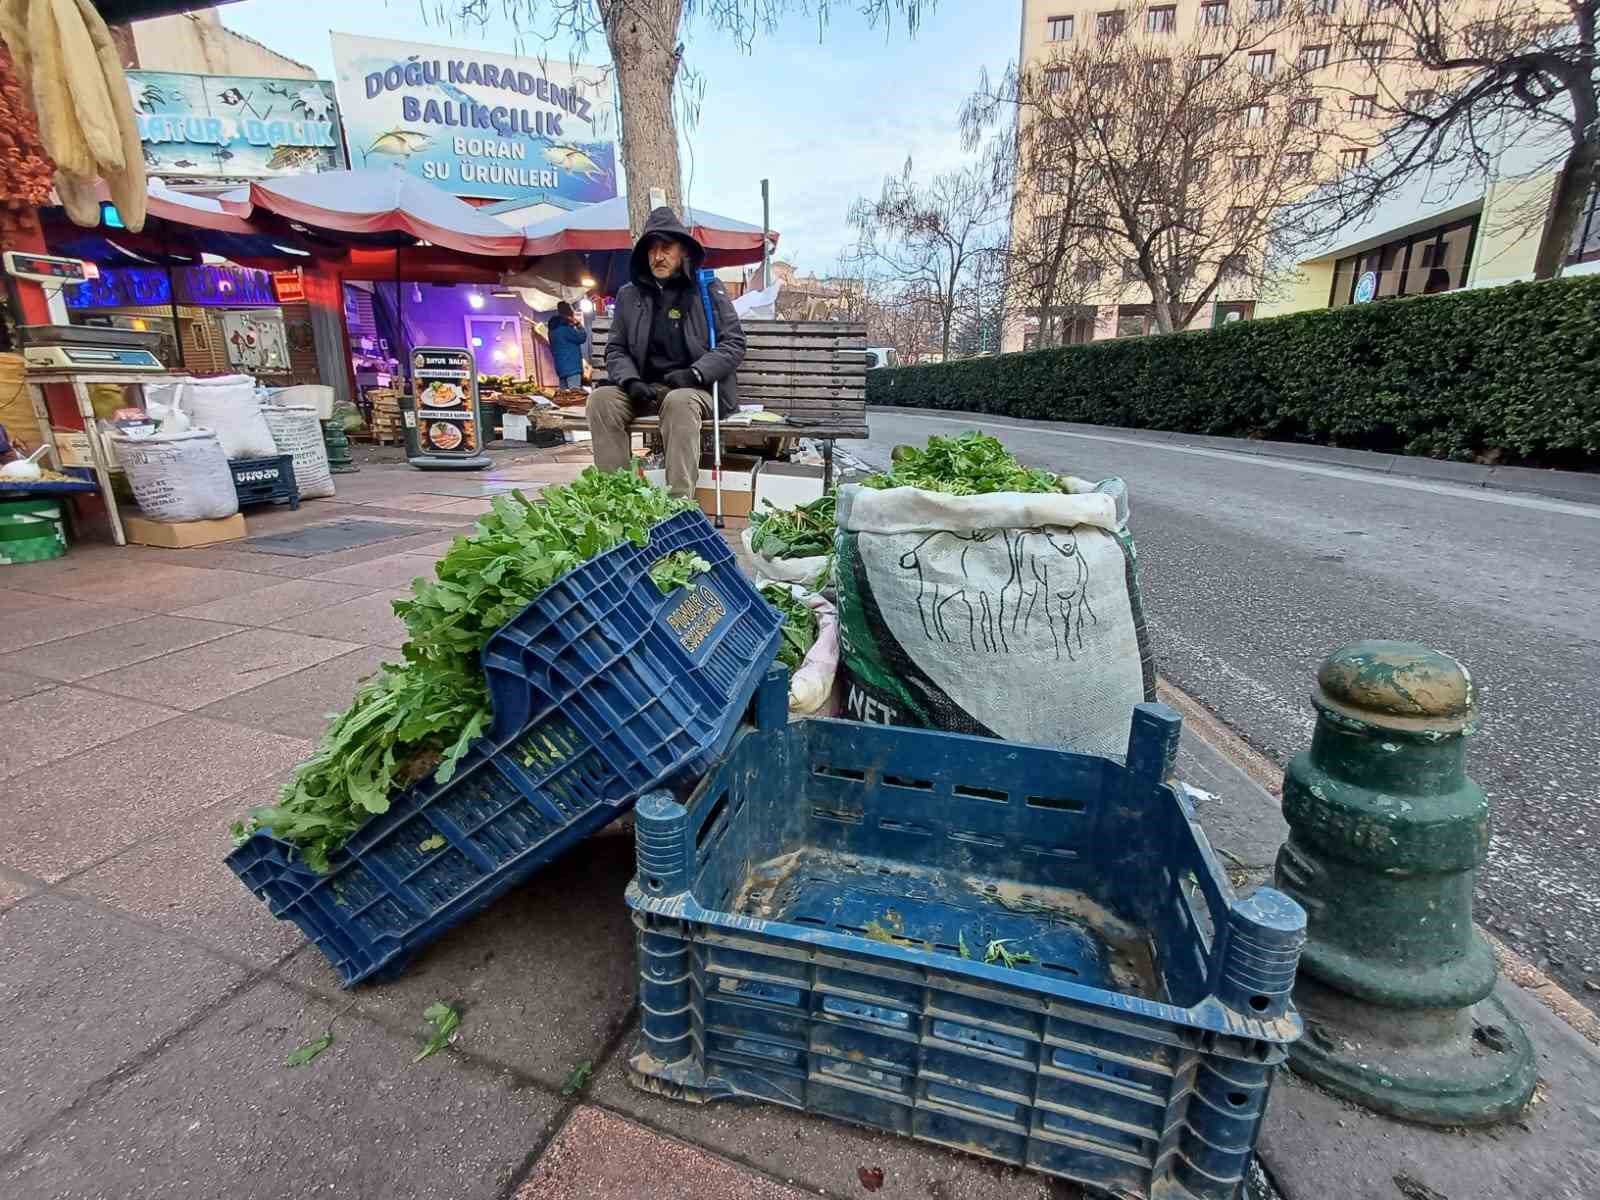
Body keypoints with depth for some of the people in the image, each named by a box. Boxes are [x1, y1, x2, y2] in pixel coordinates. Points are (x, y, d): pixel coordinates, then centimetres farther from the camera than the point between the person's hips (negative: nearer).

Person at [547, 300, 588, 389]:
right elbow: (582, 338, -7)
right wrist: (579, 325, 5)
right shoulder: (564, 328, -12)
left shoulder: (554, 328, 17)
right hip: (571, 367, -10)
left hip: (561, 368, 10)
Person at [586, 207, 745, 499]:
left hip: (695, 388, -3)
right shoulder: (629, 294, 14)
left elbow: (734, 343, -1)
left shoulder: (708, 289, 5)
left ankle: (680, 500, -39)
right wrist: (631, 381, -8)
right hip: (645, 388, 4)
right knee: (601, 398, -22)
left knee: (679, 401, -37)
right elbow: (615, 349, 14)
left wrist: (694, 373, -15)